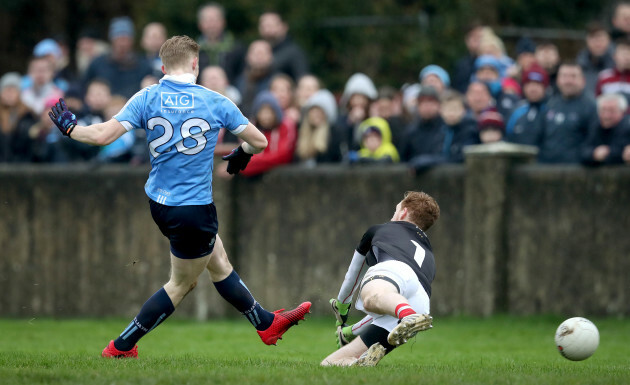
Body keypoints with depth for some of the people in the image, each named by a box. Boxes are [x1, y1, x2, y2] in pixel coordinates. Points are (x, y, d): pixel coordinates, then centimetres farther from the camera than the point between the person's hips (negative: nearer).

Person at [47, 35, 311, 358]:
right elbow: (259, 142, -1)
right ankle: (121, 347, 14)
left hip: (159, 202, 5)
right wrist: (242, 155, 21)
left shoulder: (147, 98, -5)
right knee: (181, 285, 12)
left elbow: (103, 135, -13)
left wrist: (70, 128, 4)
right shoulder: (215, 103, -9)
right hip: (194, 210, -5)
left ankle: (266, 323, 31)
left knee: (220, 265, 19)